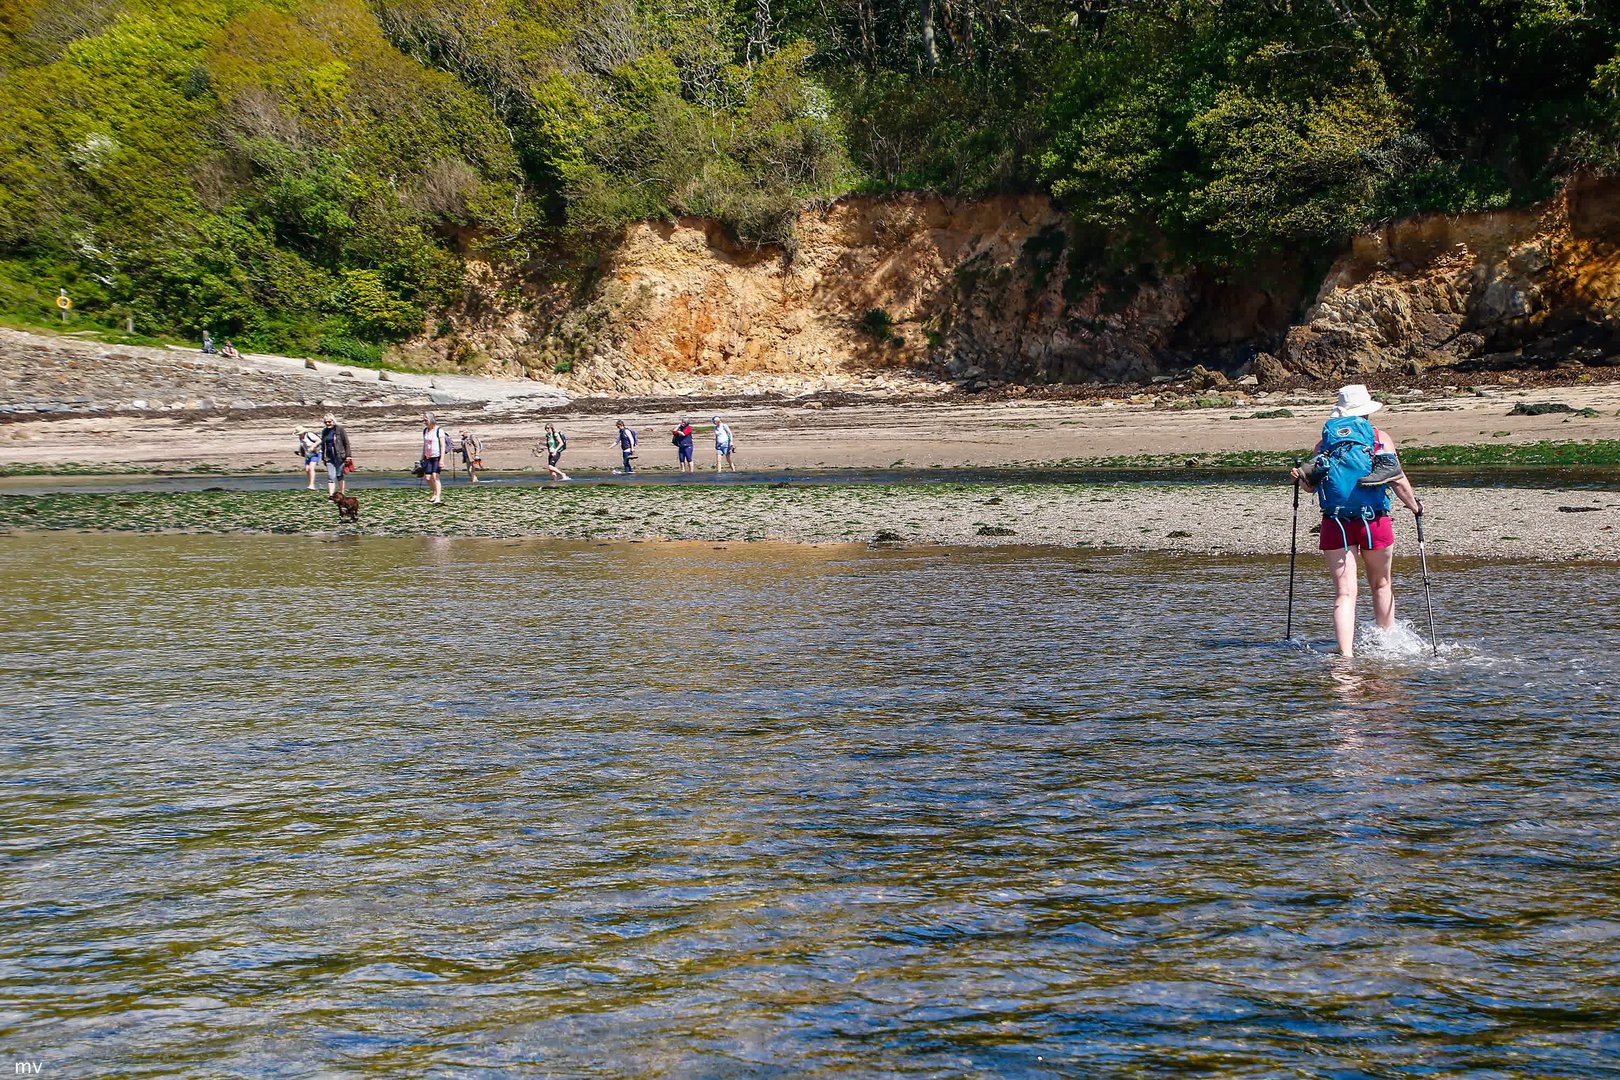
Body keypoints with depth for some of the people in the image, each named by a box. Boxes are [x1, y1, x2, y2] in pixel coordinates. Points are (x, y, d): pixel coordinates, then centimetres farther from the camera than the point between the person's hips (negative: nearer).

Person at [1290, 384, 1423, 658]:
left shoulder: (1325, 442, 10)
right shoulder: (1380, 437, 4)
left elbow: (1312, 484, -1)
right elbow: (1398, 480, -2)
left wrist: (1299, 476, 14)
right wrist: (1415, 506, 10)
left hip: (1335, 522, 1)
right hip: (1375, 521, -1)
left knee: (1344, 593, -1)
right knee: (1381, 585, 19)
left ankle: (1346, 654, -13)